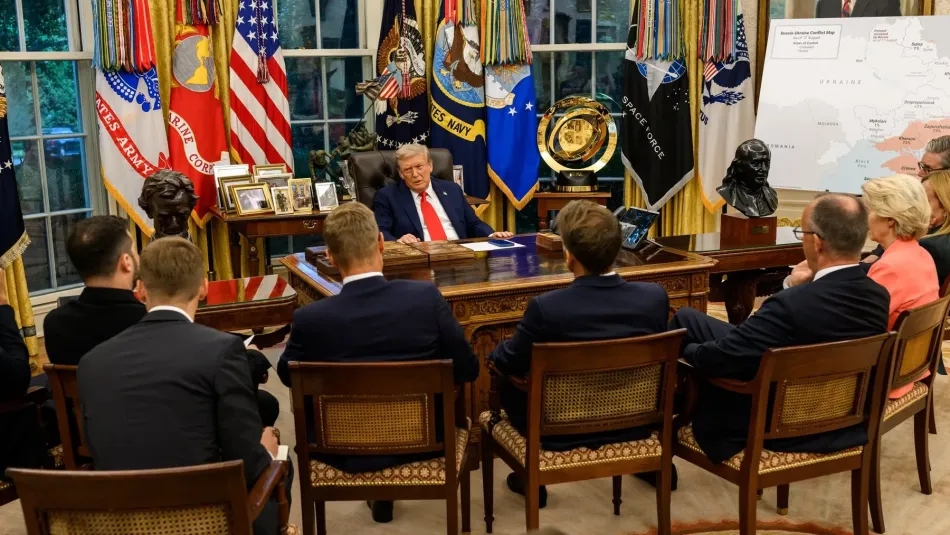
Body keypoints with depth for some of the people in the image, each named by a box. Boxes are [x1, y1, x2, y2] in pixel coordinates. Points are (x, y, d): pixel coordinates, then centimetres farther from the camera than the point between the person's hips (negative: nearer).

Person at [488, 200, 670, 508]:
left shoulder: (546, 307, -28)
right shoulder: (655, 297, -17)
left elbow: (509, 363, -11)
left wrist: (496, 352, 14)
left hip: (563, 435, -3)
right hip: (636, 424, 4)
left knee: (506, 378, 22)